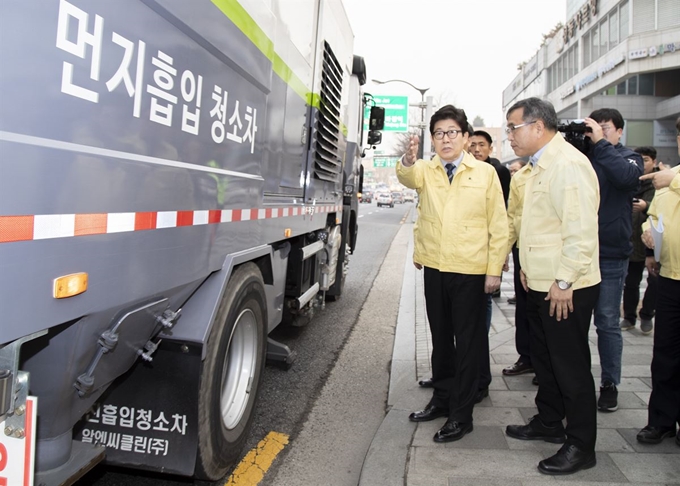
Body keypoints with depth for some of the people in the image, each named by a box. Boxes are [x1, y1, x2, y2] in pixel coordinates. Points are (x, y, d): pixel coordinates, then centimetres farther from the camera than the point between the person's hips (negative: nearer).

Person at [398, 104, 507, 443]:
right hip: (434, 266, 4)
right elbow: (408, 177, -19)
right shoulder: (426, 170, 6)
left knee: (468, 342, 5)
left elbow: (498, 225, -1)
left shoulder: (485, 173, -1)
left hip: (471, 270, -3)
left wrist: (494, 270, -7)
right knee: (440, 337, 17)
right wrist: (407, 160, -41)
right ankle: (441, 398, 34)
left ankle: (461, 415, 16)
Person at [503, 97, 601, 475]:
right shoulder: (541, 165, 13)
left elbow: (581, 230, -23)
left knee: (571, 366, 2)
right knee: (544, 359, 19)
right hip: (542, 284, 10)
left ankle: (581, 446, 16)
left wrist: (564, 282, -22)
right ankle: (549, 424, 36)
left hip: (566, 289, -10)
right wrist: (529, 267, 16)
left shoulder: (568, 164, -18)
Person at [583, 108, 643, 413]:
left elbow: (626, 176, -19)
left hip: (610, 254, -2)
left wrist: (600, 143, -16)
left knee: (608, 322, 6)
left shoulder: (628, 157, 3)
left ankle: (610, 384, 18)